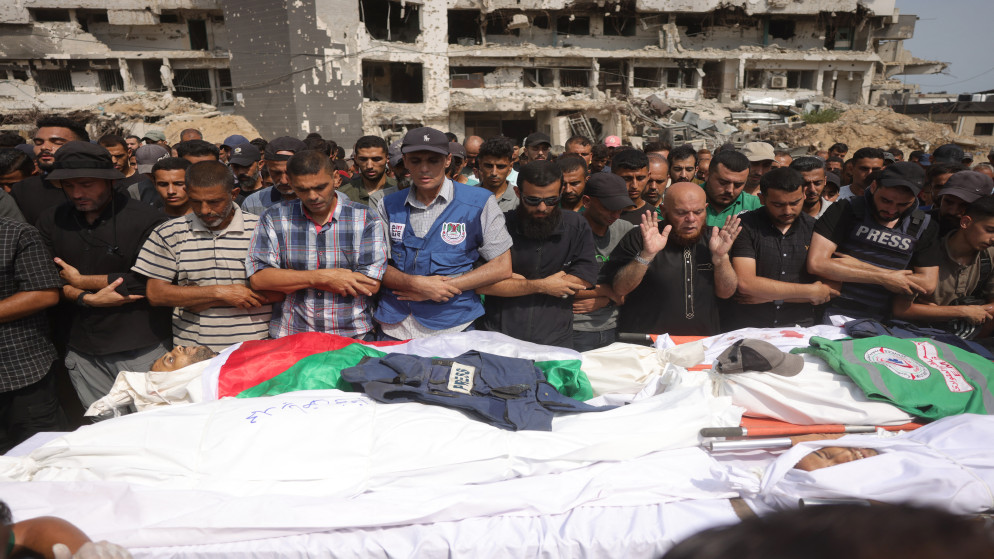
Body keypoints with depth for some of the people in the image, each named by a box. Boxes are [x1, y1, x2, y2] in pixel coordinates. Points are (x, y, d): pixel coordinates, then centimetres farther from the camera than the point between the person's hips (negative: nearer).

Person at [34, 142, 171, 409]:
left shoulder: (146, 219, -9)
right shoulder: (51, 222, 9)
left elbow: (149, 281, -16)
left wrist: (80, 281, -7)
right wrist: (86, 298, -14)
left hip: (141, 352, -4)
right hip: (83, 353, 5)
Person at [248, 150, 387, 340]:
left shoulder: (365, 219, 2)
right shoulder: (274, 219, 7)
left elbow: (371, 284, -8)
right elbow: (258, 278, -3)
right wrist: (322, 277, -13)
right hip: (289, 338, 1)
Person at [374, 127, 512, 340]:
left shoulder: (479, 202, -4)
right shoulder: (389, 206, 6)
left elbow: (502, 268, -6)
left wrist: (440, 288, -12)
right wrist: (415, 283, -16)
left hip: (451, 327, -2)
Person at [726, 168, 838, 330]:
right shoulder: (744, 225, -2)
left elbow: (830, 291, 3)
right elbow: (745, 284, -14)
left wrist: (770, 295, -8)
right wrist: (810, 291, -6)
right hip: (747, 328, -2)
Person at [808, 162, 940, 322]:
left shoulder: (925, 227, 8)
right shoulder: (844, 210, -2)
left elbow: (928, 284, 1)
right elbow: (816, 264, -13)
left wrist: (858, 266, -7)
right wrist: (883, 278, -9)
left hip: (877, 325, 3)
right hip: (832, 319, -3)